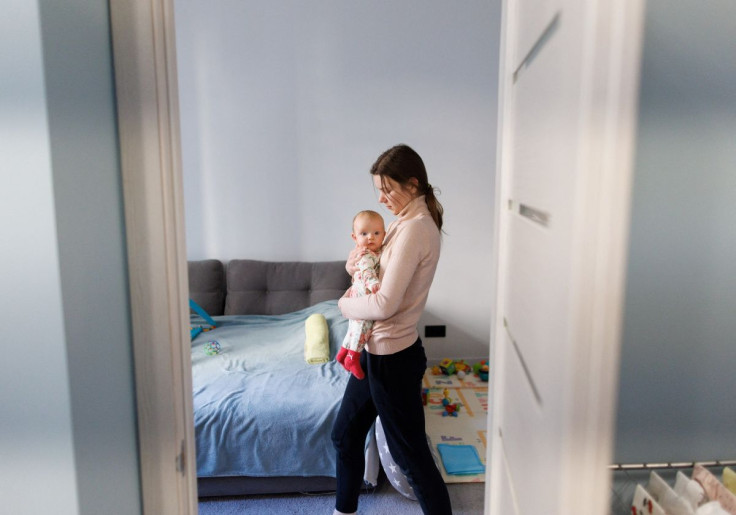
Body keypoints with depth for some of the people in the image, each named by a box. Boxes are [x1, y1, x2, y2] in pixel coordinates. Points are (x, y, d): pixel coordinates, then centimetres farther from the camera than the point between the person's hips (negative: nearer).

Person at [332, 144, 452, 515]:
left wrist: (346, 304, -8)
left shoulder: (414, 228, -22)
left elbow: (385, 304, -27)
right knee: (345, 433, 22)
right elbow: (382, 272, 18)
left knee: (409, 451, 6)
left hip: (393, 357, -10)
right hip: (376, 351, 10)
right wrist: (357, 260, -4)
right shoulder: (410, 221, 9)